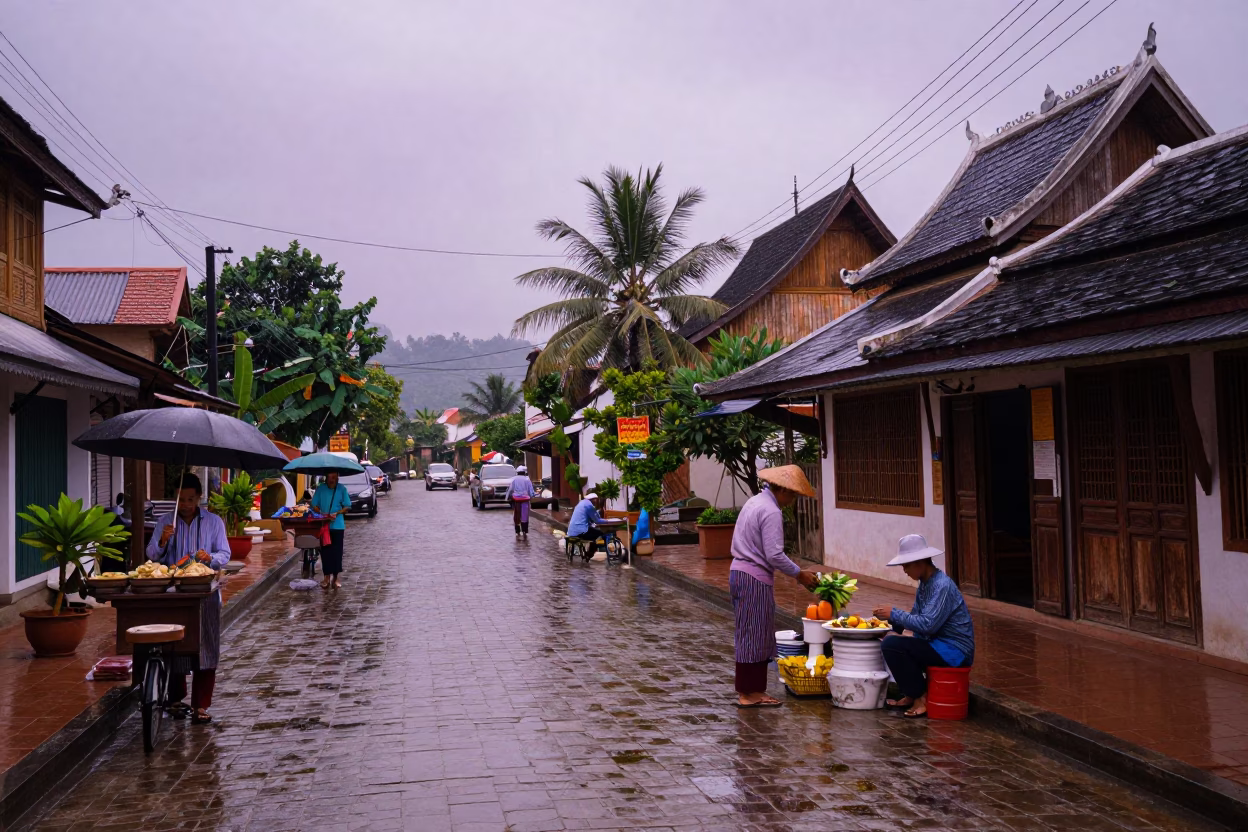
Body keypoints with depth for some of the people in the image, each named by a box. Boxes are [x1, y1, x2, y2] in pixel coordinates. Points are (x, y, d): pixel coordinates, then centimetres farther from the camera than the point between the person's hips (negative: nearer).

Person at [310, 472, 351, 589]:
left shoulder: (342, 489, -1)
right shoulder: (320, 489, 0)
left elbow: (347, 507, 3)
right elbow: (314, 505, 4)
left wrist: (337, 513, -14)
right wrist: (322, 514, -13)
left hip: (338, 526, -1)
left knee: (337, 552, 1)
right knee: (325, 551, 3)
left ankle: (335, 577, 12)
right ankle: (327, 577, 14)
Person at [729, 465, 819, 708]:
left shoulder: (754, 501, 14)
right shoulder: (771, 512, -17)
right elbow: (775, 555, -21)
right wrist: (799, 574, -7)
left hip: (739, 572, 10)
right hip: (755, 579, -10)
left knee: (749, 634, 14)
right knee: (756, 636, -3)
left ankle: (747, 690, 21)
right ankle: (751, 693, 3)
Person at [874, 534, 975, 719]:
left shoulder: (942, 586, -20)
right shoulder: (925, 583, 9)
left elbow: (927, 624, -28)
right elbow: (917, 616, 17)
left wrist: (894, 614, -19)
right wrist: (894, 623, 0)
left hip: (954, 651, -10)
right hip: (940, 644, 10)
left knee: (891, 645, -20)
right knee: (891, 639, 15)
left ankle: (920, 698, -8)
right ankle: (910, 695, 14)